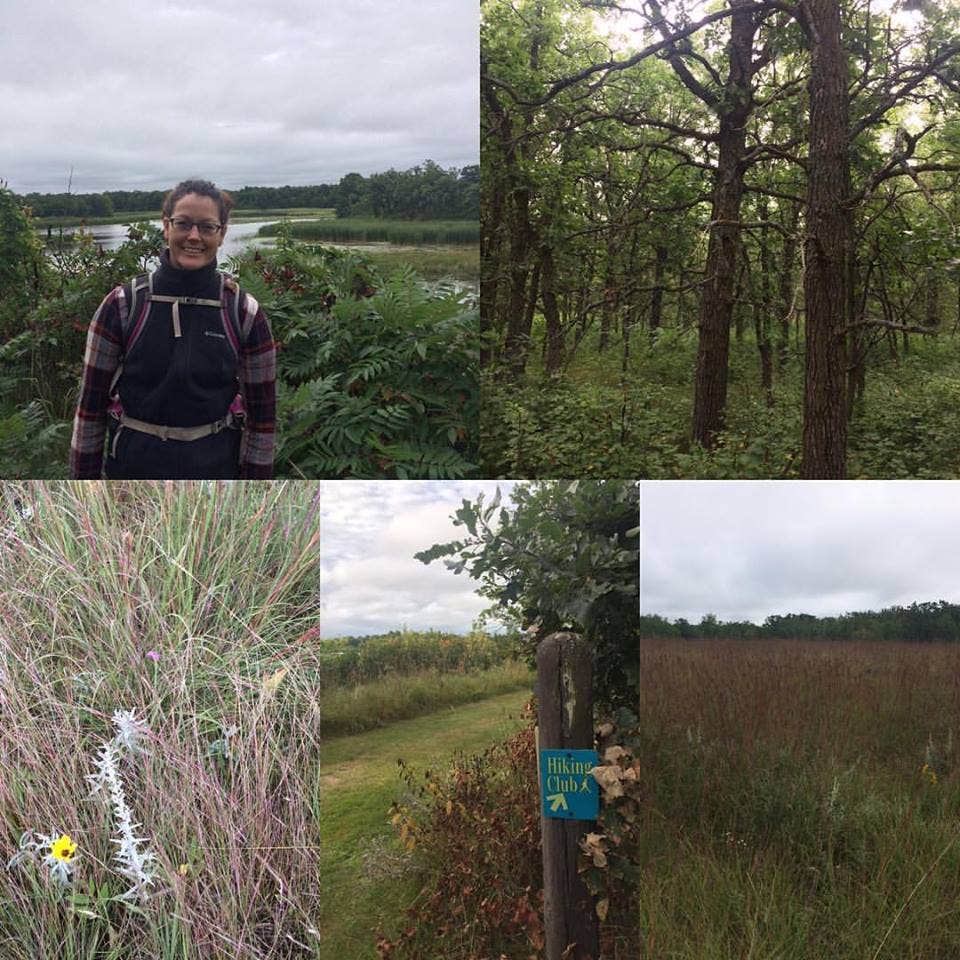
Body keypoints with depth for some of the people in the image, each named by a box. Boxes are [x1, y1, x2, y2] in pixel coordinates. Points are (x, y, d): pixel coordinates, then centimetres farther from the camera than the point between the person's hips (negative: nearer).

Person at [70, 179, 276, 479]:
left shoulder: (244, 313, -6)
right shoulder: (121, 305, -6)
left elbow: (262, 414, -1)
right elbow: (90, 405, -1)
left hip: (216, 466, 0)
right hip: (134, 465, 0)